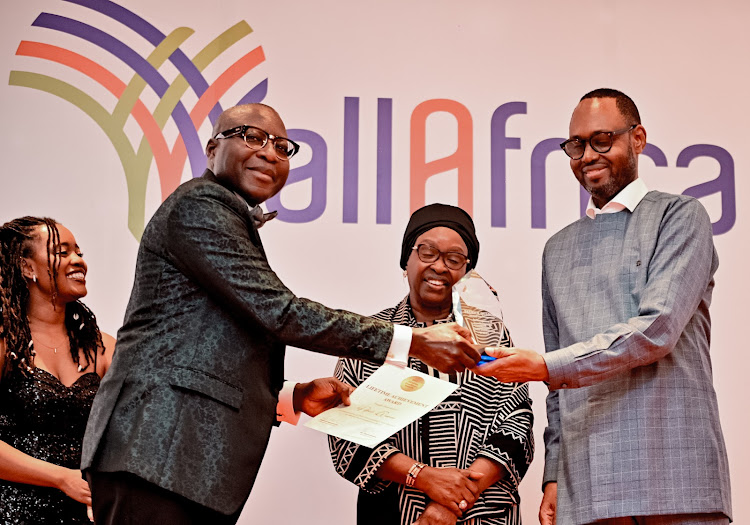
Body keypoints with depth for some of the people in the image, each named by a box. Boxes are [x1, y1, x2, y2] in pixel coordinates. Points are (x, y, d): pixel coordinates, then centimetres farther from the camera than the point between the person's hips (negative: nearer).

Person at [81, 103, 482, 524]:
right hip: (157, 454, -9)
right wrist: (416, 342, -12)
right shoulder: (198, 206, -4)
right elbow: (280, 313, -14)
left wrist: (295, 397, 9)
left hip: (199, 465, 9)